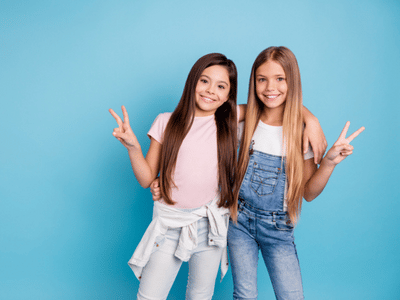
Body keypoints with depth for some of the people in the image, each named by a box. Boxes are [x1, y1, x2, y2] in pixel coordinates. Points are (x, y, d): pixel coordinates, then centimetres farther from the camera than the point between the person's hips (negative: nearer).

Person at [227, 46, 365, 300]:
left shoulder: (303, 131, -8)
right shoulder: (244, 123, -5)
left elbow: (309, 193, -5)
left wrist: (329, 162, -19)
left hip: (278, 229, -1)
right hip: (241, 220, 1)